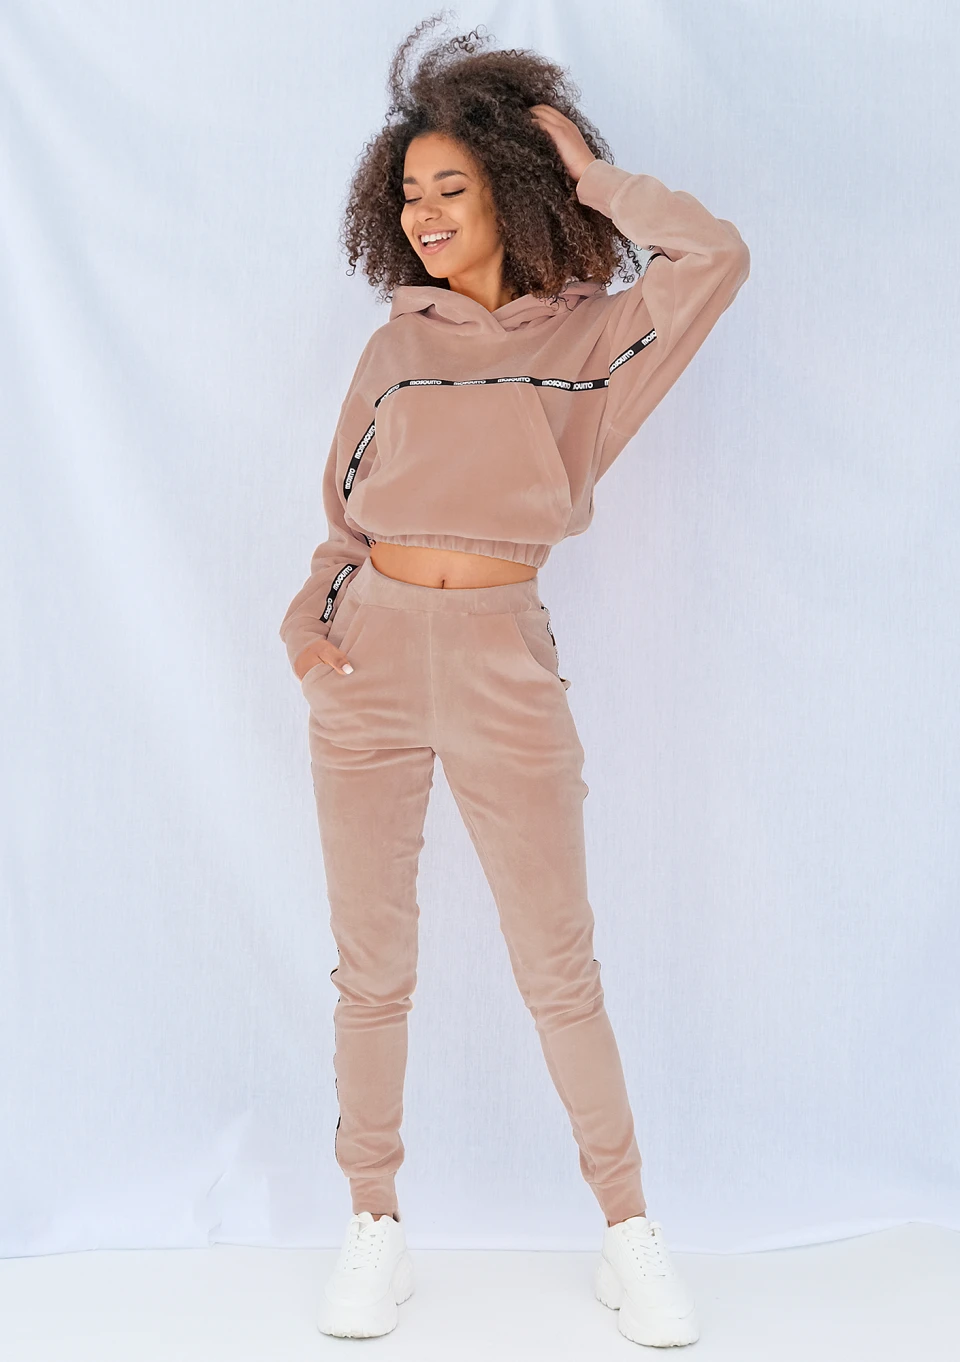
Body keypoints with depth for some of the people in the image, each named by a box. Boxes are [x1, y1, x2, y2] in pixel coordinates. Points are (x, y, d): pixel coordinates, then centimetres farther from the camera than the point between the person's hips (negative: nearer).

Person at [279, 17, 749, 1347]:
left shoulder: (593, 339, 4)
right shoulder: (398, 344, 12)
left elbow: (716, 254, -12)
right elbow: (344, 513, 15)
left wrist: (590, 173, 0)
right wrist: (310, 612, -3)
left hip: (505, 666, -2)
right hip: (369, 658, 3)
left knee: (559, 965, 4)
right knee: (372, 965, 8)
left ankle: (629, 1233, 20)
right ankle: (374, 1224, 24)